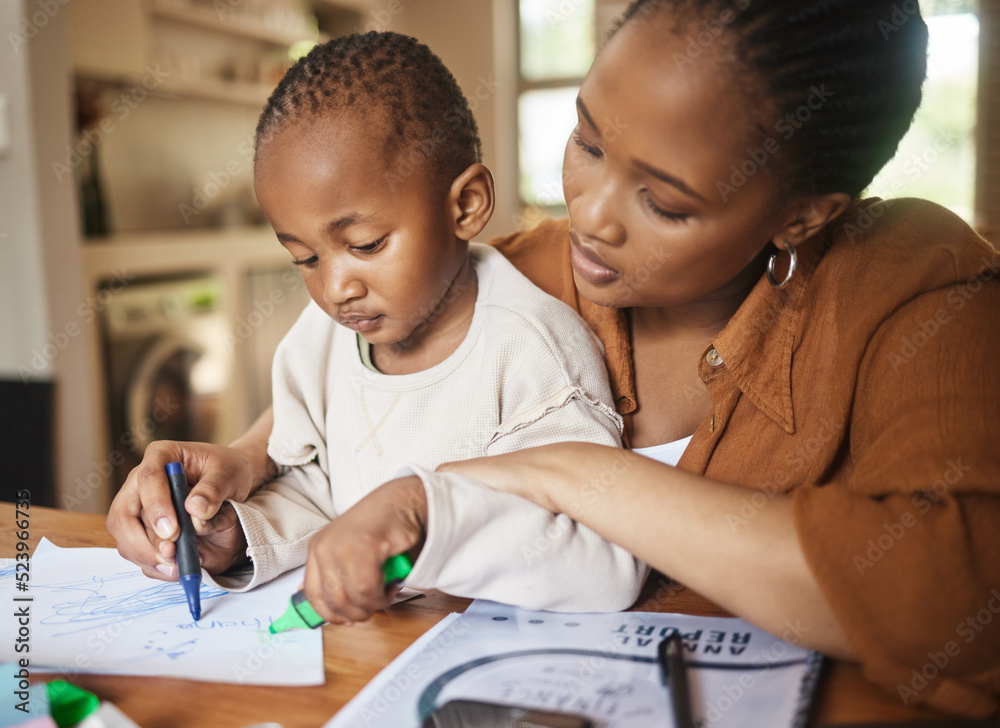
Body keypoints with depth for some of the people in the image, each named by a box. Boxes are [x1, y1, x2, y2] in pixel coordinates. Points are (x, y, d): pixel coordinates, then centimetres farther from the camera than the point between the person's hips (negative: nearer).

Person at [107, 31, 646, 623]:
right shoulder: (318, 340, 2)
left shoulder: (531, 350, -19)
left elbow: (612, 565, -27)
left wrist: (421, 508, -38)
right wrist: (242, 536, -8)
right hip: (352, 647, 5)